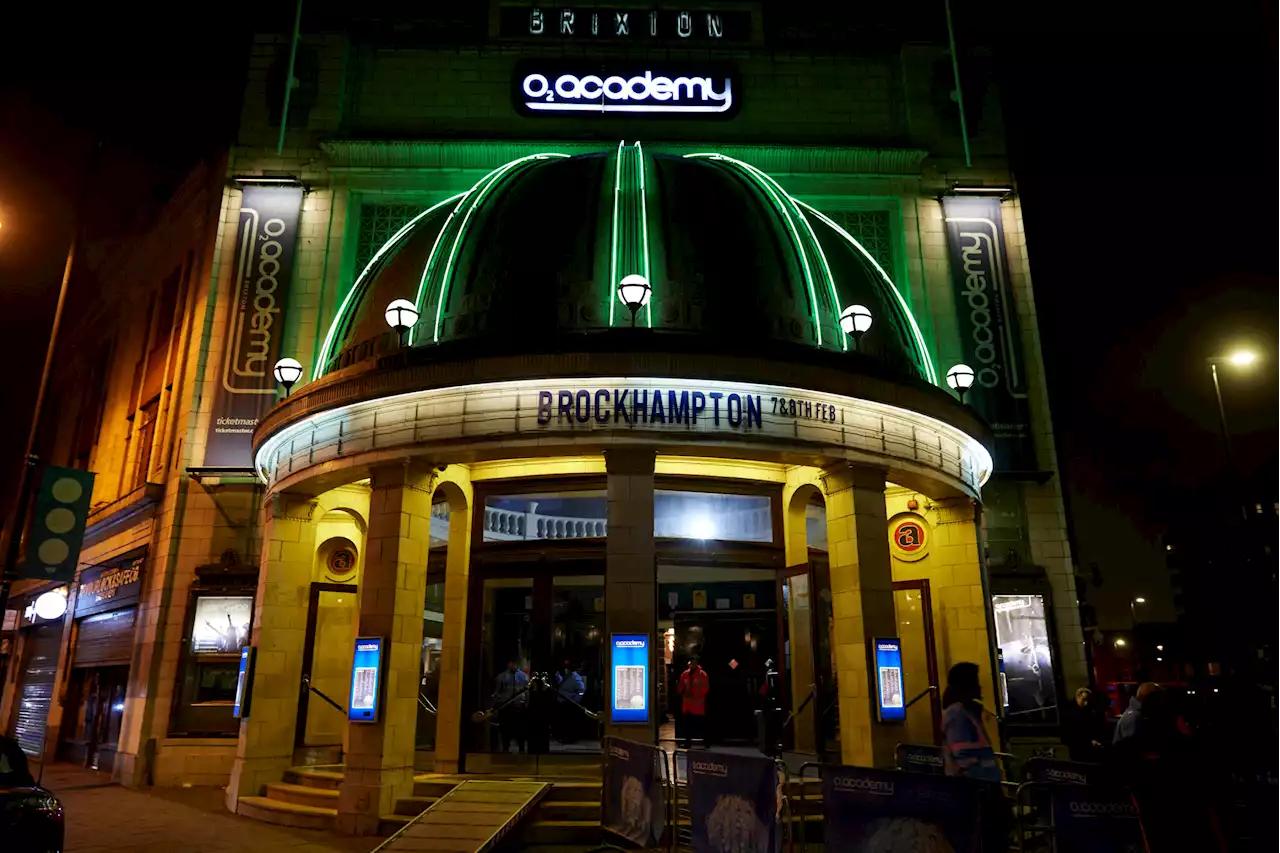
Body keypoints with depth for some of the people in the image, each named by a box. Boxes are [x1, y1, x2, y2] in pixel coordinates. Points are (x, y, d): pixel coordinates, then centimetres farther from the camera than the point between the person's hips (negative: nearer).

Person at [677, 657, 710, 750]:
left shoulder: (702, 674, -4)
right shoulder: (684, 674, 10)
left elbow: (706, 688, -9)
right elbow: (680, 687, 16)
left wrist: (695, 694, -17)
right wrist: (683, 692, -6)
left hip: (698, 704, -5)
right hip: (687, 704, 5)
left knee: (702, 725, -2)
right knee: (687, 724, 8)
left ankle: (707, 743, 7)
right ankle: (688, 743, 17)